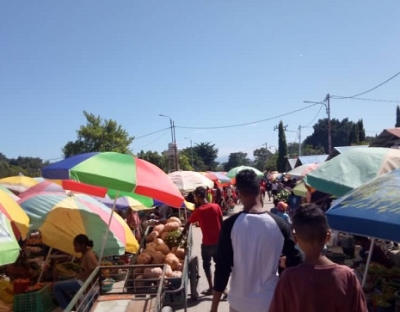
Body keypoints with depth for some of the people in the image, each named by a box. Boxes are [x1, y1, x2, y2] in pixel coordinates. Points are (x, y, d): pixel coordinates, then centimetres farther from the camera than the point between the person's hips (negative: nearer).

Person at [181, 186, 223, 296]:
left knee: (206, 265, 15)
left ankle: (211, 288, 19)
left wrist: (182, 234, 19)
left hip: (207, 243, -3)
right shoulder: (216, 207, -6)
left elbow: (188, 224, 2)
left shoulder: (198, 211, -10)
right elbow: (222, 223, -1)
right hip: (219, 241, 3)